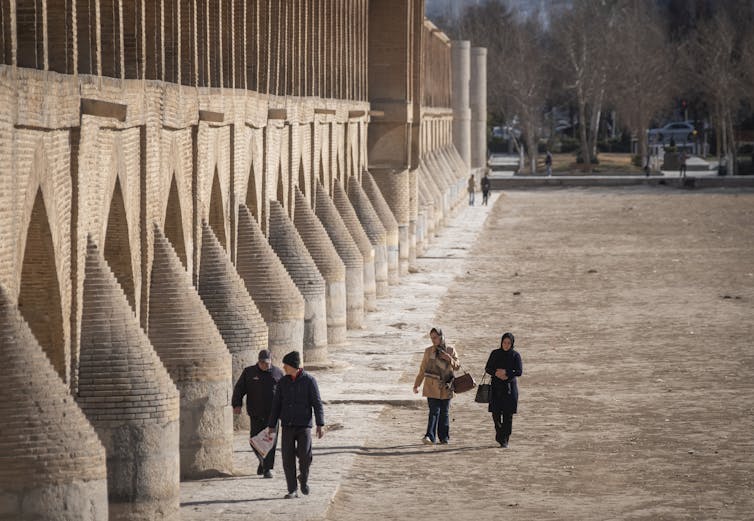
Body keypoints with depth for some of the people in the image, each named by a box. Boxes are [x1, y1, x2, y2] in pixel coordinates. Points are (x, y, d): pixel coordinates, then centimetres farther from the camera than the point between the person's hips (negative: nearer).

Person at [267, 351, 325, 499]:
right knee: (288, 458, -3)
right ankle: (292, 490, 4)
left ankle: (304, 479, 12)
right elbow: (276, 405, 11)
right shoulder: (283, 382, 8)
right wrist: (271, 426, 8)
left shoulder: (309, 380, -3)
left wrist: (320, 425, -10)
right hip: (287, 426, 3)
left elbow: (317, 403, -4)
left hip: (304, 425, -3)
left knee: (305, 454, -17)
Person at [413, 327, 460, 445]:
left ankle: (444, 437, 18)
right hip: (432, 387, -1)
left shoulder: (450, 350, 6)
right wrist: (416, 385, 11)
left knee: (444, 413, 7)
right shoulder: (428, 351, 5)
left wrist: (449, 359, -13)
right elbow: (422, 370, 11)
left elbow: (457, 366, 6)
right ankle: (430, 437, -20)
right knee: (434, 411, -13)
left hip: (445, 387, 1)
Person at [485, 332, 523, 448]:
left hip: (510, 387, -2)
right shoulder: (495, 353, 6)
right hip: (496, 386, 2)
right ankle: (499, 432, 26)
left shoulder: (515, 355, 0)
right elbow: (487, 368, 5)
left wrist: (506, 373, -16)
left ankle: (504, 439, 1)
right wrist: (496, 374, -13)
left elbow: (519, 372, -7)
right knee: (496, 412, -1)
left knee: (508, 414, -4)